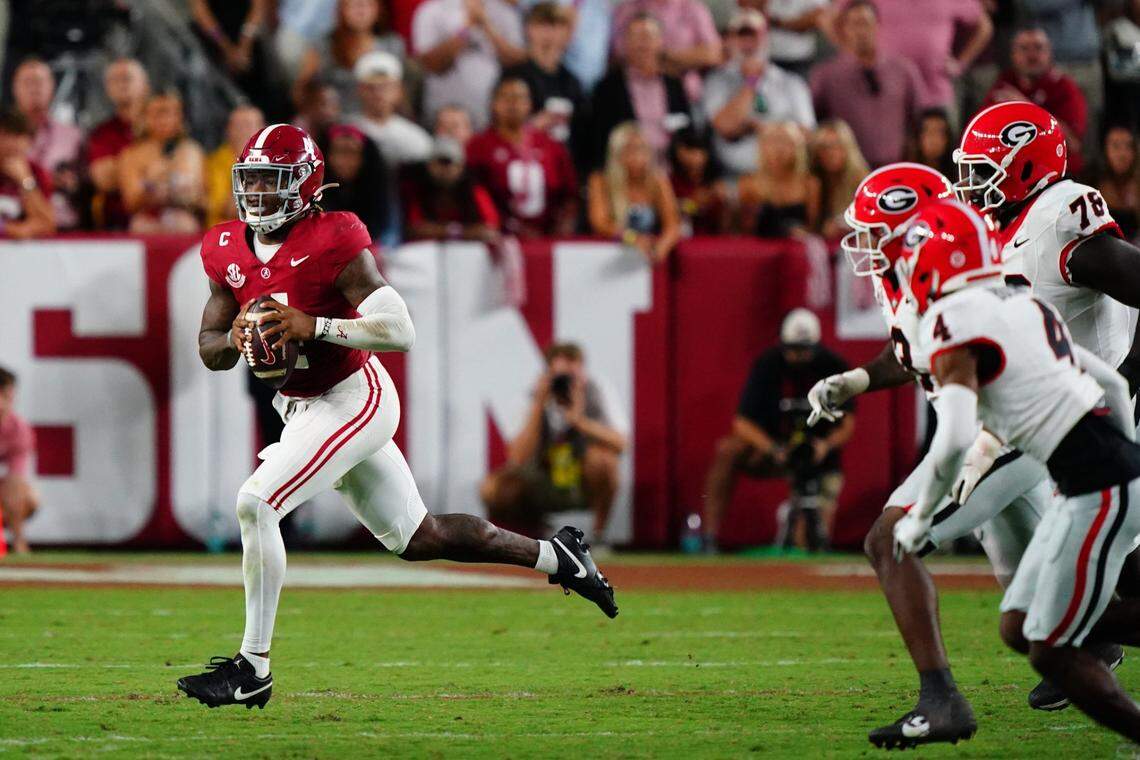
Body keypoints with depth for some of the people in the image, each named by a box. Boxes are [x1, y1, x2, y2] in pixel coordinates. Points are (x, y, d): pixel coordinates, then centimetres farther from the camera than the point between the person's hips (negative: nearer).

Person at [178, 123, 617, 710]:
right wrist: (236, 337, -14)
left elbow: (400, 332, -24)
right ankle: (554, 556, 37)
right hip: (303, 411, 8)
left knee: (256, 503, -22)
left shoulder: (333, 243, -18)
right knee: (416, 538, 18)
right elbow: (209, 351, 8)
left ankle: (252, 668, -15)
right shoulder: (228, 251, 3)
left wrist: (313, 327, -31)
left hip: (354, 400, -8)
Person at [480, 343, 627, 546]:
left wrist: (581, 420, -41)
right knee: (492, 489, -24)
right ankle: (537, 530, 9)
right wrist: (537, 409, -29)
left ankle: (599, 533, -12)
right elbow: (518, 459, -23)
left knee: (600, 456, -35)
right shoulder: (534, 397, -13)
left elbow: (620, 443, -29)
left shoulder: (594, 392, -16)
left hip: (587, 487, -2)